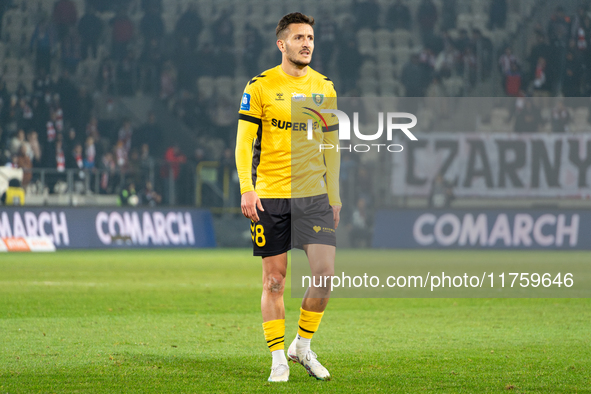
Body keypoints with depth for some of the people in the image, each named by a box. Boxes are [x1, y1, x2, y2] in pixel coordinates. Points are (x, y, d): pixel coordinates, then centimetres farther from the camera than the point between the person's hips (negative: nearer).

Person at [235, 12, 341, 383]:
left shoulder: (324, 88, 9)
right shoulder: (261, 86, -2)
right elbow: (243, 141, -3)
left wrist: (334, 196, 13)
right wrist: (247, 189, -13)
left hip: (314, 195, 3)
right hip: (270, 197, -3)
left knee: (326, 273, -9)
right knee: (274, 280, 0)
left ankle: (303, 346, 11)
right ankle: (279, 360, 10)